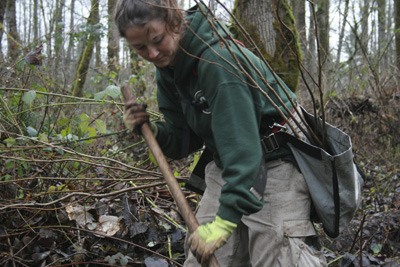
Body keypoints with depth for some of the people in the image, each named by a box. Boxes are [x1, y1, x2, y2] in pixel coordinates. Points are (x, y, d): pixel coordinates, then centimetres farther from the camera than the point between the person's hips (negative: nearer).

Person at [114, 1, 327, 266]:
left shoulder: (218, 60, -27)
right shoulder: (169, 70, 0)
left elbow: (241, 145, -32)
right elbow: (186, 139, 6)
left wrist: (226, 218, -35)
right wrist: (154, 131, -14)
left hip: (275, 163, -7)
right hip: (227, 167, 8)